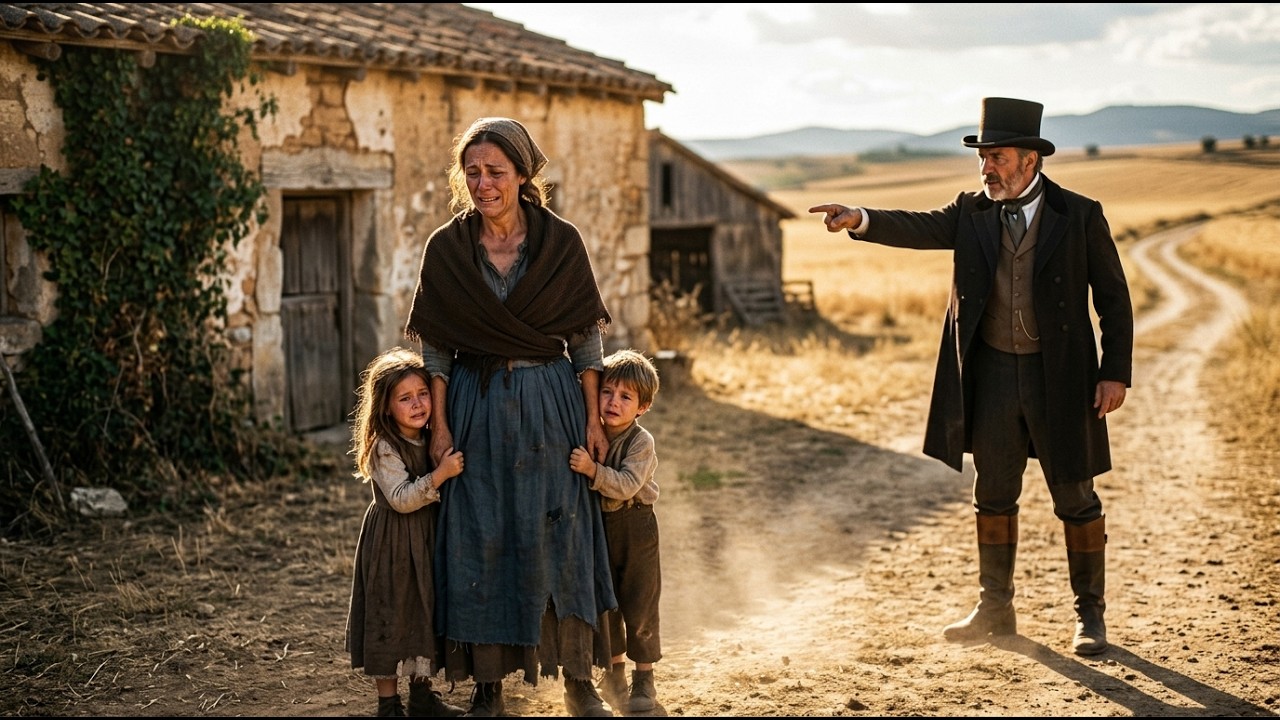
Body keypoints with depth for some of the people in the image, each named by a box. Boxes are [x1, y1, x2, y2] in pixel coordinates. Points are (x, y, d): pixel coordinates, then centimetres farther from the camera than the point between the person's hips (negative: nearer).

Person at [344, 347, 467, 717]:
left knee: (425, 612, 14)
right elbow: (401, 499, -23)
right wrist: (440, 475, -30)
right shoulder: (384, 448, -16)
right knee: (391, 618, -2)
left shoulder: (434, 441, 7)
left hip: (427, 540, 7)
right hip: (393, 544, -7)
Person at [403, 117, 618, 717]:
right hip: (477, 409, 1)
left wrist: (593, 419, -3)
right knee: (480, 543, 2)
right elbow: (435, 347, 2)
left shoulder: (561, 242, -3)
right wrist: (440, 425, -2)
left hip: (550, 405, -1)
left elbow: (586, 337, 1)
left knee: (560, 537, 1)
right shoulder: (445, 249, -1)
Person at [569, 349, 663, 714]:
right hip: (599, 526, 5)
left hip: (635, 526, -5)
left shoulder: (641, 443, -16)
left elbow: (626, 485, -28)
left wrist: (592, 470, -38)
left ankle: (644, 678, 13)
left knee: (638, 605, 0)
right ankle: (614, 670, 28)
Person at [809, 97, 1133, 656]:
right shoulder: (971, 214, 3)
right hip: (991, 374, 3)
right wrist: (859, 220, -32)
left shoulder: (1080, 215, -5)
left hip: (1059, 376, -3)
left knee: (1075, 498, 5)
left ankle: (1090, 614, 19)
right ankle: (995, 609, 27)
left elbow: (1113, 299, -3)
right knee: (993, 496, 13)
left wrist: (1116, 373, -8)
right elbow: (918, 228, -13)